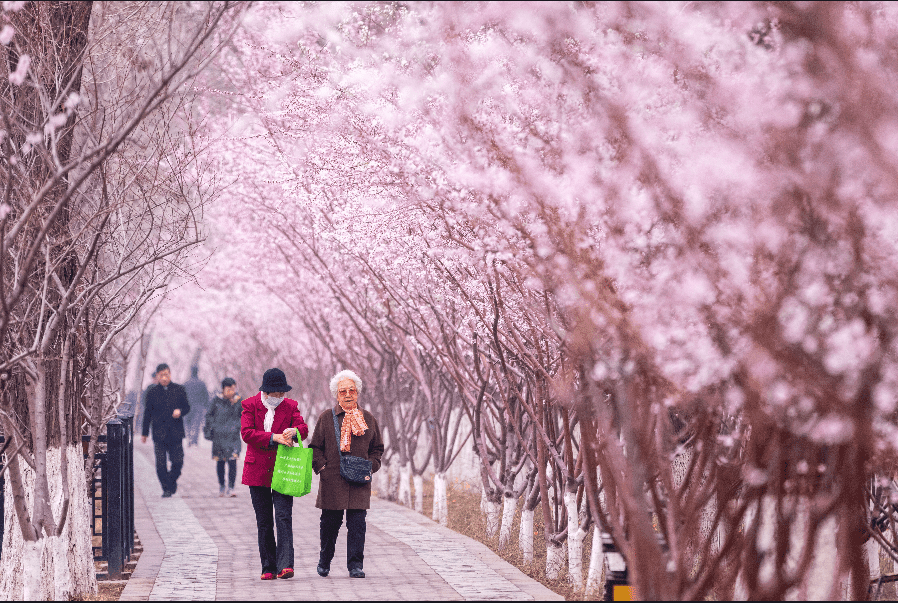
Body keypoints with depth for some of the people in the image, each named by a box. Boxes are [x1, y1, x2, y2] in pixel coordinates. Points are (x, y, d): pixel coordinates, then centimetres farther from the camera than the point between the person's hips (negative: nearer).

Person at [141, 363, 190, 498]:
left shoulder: (179, 390, 5)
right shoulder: (152, 392, 4)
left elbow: (187, 407, 11)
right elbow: (147, 413, 8)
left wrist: (180, 411, -14)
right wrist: (145, 433, 9)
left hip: (176, 433, 1)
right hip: (159, 433, -1)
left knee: (178, 462, 0)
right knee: (161, 464, -4)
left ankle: (172, 481, 27)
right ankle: (166, 488, 8)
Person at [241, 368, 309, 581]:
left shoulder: (290, 406, 7)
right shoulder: (250, 405, 3)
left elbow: (303, 428, -5)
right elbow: (246, 433, -10)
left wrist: (294, 431, -29)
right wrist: (274, 437, -21)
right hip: (257, 471, 1)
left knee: (284, 517, -13)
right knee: (264, 522, 5)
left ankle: (285, 565, -19)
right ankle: (268, 568, 11)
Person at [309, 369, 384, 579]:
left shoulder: (368, 419, 11)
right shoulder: (326, 418, 6)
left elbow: (377, 448, 19)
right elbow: (315, 447, 9)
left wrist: (370, 467, 4)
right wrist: (322, 467, -5)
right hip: (332, 481, -1)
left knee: (357, 523, -7)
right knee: (330, 522, 5)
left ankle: (355, 565, -3)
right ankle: (324, 562, 24)